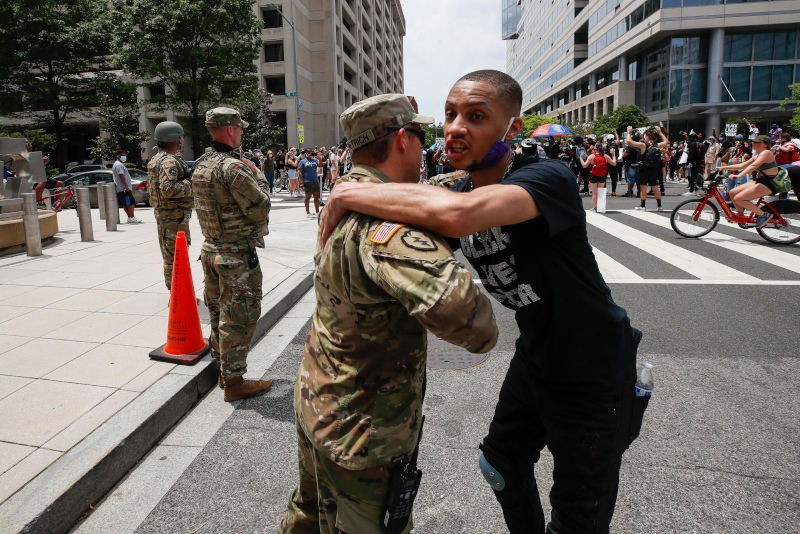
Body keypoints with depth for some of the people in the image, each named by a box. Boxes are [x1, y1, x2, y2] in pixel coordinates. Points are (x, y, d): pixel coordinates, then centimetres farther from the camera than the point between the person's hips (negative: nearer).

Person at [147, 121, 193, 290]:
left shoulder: (156, 159, 16)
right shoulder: (169, 161, -17)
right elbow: (167, 189, -29)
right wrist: (190, 184, -18)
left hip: (162, 213, 11)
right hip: (174, 215, -11)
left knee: (170, 255, 18)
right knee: (176, 256, -6)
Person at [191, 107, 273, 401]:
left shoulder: (200, 165, 8)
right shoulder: (233, 166, -20)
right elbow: (261, 208, -18)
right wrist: (258, 176, -3)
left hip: (210, 250, 9)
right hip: (237, 256, -9)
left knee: (219, 312, 18)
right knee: (239, 317, 1)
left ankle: (223, 370, 33)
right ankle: (234, 381, 11)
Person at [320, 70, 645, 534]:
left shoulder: (549, 179, -30)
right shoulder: (456, 189, -5)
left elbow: (455, 214, -50)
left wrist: (348, 193, -37)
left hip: (594, 374, -7)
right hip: (535, 358, 8)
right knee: (501, 466, 26)